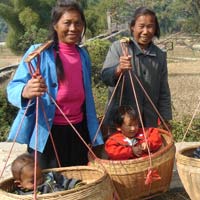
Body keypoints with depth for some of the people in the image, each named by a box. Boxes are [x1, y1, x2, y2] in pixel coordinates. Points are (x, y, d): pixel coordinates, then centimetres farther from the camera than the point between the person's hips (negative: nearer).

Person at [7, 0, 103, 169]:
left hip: (78, 131, 5)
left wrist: (94, 131, 15)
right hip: (47, 134, -5)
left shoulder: (83, 54, 6)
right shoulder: (39, 53, -11)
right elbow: (13, 88, -16)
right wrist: (26, 92, -39)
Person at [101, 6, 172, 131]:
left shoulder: (160, 55, 5)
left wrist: (165, 119, 10)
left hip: (149, 122, 3)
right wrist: (119, 69, -38)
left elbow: (164, 92, 11)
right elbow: (105, 77, -17)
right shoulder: (118, 47, -5)